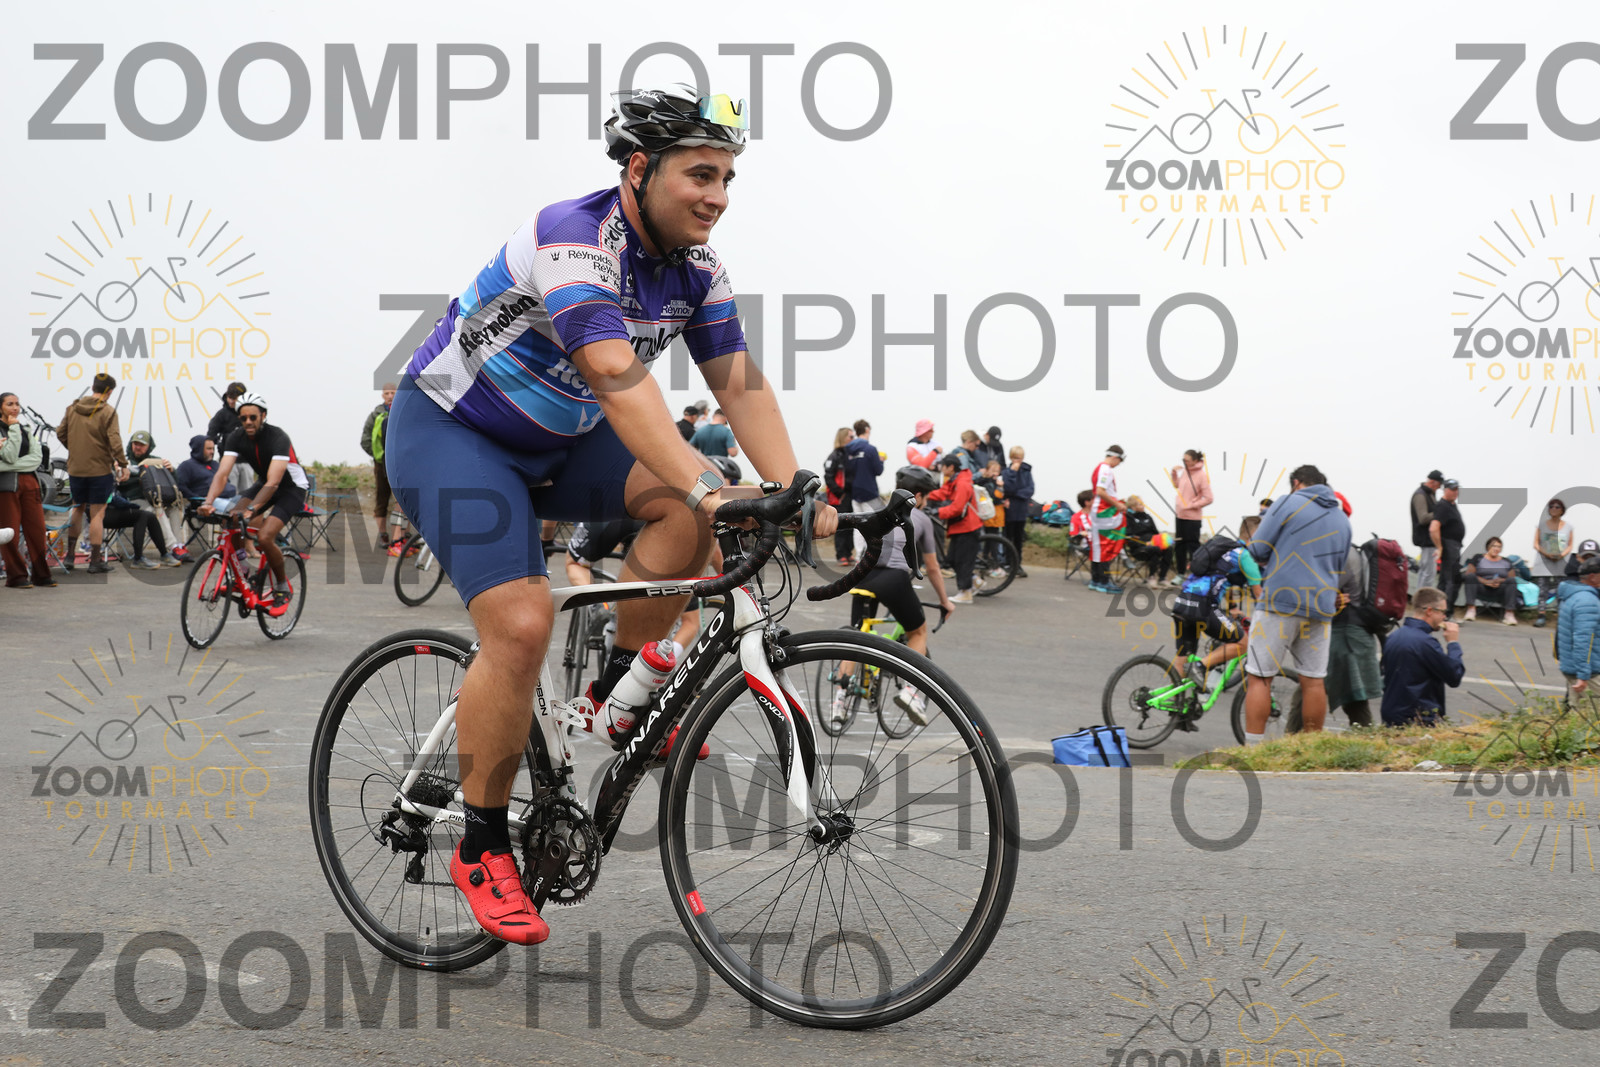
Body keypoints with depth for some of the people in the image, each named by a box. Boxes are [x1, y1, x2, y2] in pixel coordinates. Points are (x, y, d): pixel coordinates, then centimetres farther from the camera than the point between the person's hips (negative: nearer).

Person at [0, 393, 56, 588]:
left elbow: (37, 458, -1)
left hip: (29, 482, 5)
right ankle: (16, 576, 3)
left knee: (37, 528, 2)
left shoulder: (27, 430, 13)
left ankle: (41, 574, 10)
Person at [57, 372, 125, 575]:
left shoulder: (73, 408, 4)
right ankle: (96, 560, 0)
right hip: (100, 469, -5)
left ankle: (70, 555, 23)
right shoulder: (107, 411, -12)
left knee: (77, 509, 21)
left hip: (75, 468, 5)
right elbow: (114, 440, -18)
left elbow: (60, 433, 9)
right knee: (97, 514, -1)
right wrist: (121, 463, -10)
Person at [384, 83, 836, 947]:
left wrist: (794, 496, -22)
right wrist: (709, 489, -52)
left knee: (687, 505, -18)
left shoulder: (695, 268, -4)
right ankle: (481, 847, -6)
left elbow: (740, 385, -8)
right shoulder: (575, 241, -30)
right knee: (521, 624, -23)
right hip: (450, 431, -7)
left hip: (554, 441, 8)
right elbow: (618, 378, -42)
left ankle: (617, 697, 0)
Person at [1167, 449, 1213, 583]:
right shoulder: (1185, 472, 6)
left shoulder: (1202, 475, -15)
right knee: (1179, 545, 13)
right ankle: (1180, 573, 25)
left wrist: (1192, 505, -19)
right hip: (1180, 514, 7)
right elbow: (1176, 485, 24)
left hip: (1192, 517, -7)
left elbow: (1208, 498, -17)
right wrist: (1174, 472, 9)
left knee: (1193, 546, -2)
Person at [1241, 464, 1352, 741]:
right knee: (1313, 681, 8)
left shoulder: (1288, 503, -1)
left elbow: (1259, 550, -4)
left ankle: (1252, 748, -9)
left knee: (1259, 677, -3)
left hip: (1281, 601, -6)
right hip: (1321, 607, 6)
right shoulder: (1342, 519, 18)